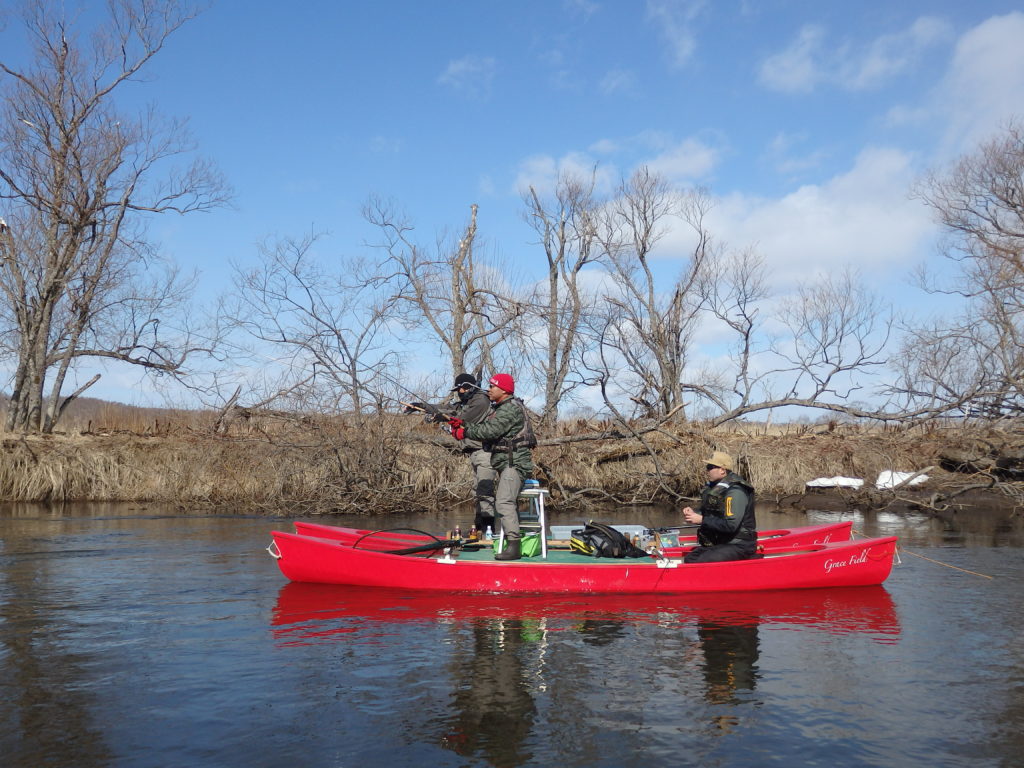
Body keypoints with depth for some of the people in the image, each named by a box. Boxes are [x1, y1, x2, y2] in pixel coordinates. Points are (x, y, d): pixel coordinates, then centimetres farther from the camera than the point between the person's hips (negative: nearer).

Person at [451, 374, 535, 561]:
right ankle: (512, 542, 23)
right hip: (506, 463, 12)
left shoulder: (511, 408, -14)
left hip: (514, 462, -12)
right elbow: (485, 428, 14)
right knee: (503, 503, 16)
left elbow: (490, 431, -22)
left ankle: (514, 547, -25)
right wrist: (462, 425, 1)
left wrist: (465, 433, -14)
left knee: (504, 502, -21)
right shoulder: (500, 408, 21)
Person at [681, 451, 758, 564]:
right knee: (689, 559, -2)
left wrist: (702, 520, -21)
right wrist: (694, 513, -1)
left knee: (701, 563, -24)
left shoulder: (735, 492, -20)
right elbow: (712, 514, 20)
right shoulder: (714, 487, 9)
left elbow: (730, 525, -27)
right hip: (718, 542, 9)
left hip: (738, 546, -9)